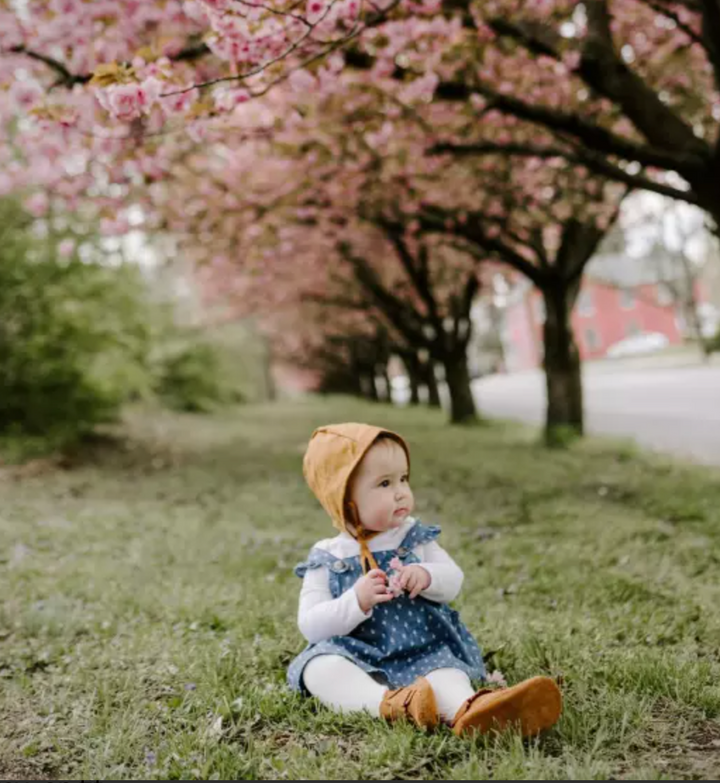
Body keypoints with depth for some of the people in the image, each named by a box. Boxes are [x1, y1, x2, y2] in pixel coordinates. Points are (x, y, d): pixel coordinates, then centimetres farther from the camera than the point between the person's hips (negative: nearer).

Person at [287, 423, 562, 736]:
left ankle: (465, 708, -64)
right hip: (356, 659, 0)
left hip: (422, 653, 1)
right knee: (319, 665, -31)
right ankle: (387, 703, -54)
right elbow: (310, 625, -5)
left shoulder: (415, 538, 9)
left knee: (443, 669, -32)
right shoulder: (327, 560, 1)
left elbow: (453, 581, 5)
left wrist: (427, 575, -19)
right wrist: (357, 601, -22)